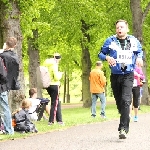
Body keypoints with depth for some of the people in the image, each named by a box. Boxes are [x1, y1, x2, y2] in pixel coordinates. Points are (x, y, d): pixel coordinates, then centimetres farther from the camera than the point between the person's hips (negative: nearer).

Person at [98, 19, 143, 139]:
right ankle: (125, 122, 31)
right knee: (119, 102, 9)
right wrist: (107, 57, -13)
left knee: (126, 100, -19)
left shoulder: (134, 41, 3)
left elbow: (140, 51, 20)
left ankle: (123, 128, -22)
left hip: (128, 75, -2)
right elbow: (101, 53, 9)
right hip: (115, 75, 2)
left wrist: (139, 57, -2)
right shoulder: (110, 41, 2)